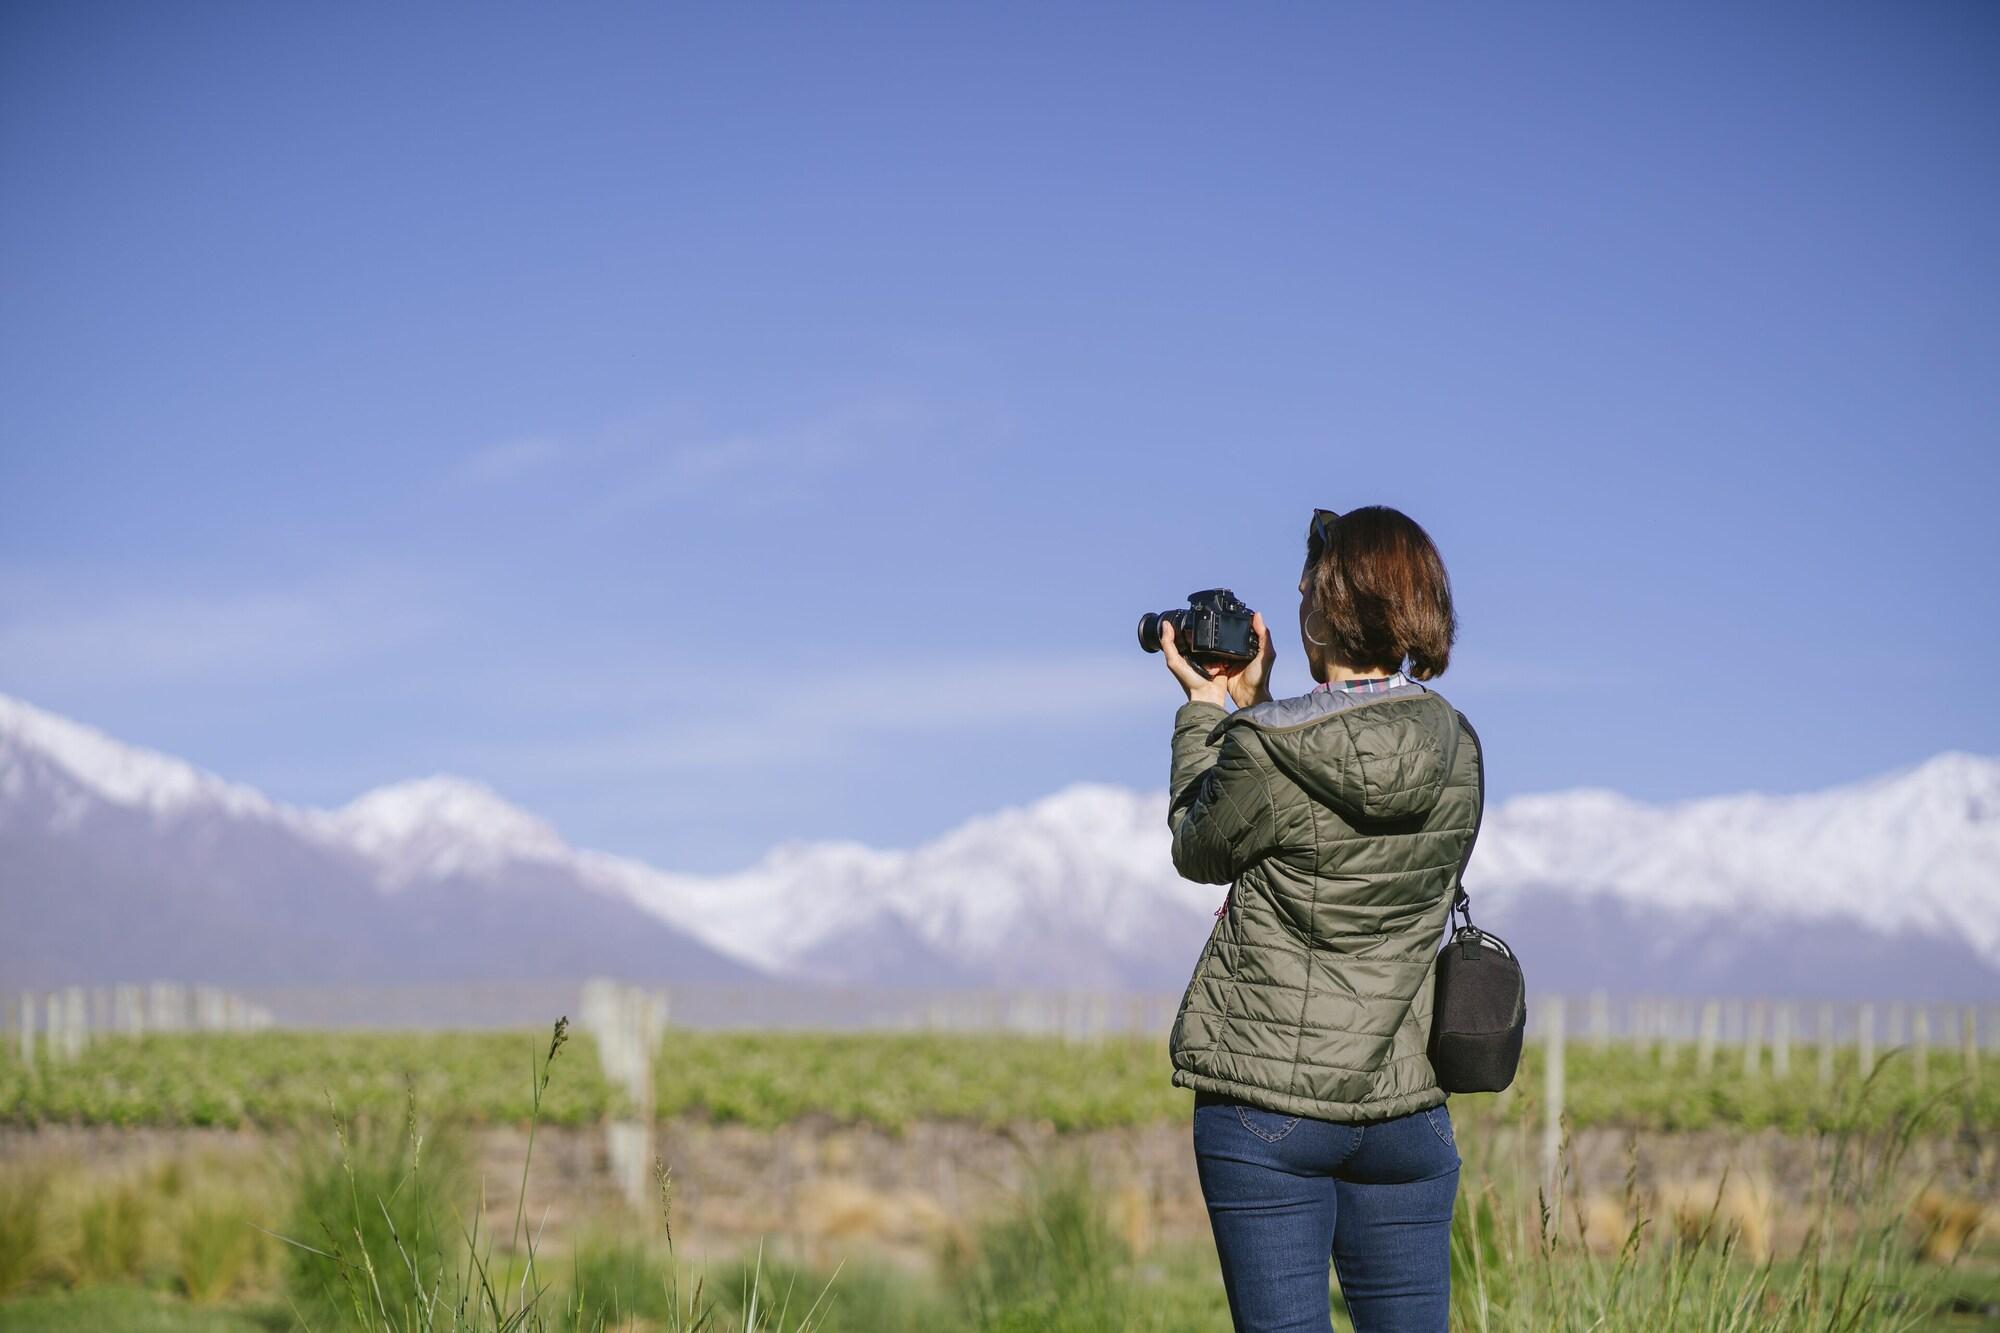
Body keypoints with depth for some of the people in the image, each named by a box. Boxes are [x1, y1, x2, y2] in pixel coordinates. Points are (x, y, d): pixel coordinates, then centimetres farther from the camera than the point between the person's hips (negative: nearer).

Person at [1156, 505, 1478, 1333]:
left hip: (1265, 1111, -4)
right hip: (1405, 1103, 5)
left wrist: (1205, 709, 14)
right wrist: (1255, 707, 18)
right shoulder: (1455, 749, 1)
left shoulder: (1266, 751, -16)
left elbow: (1199, 850, 4)